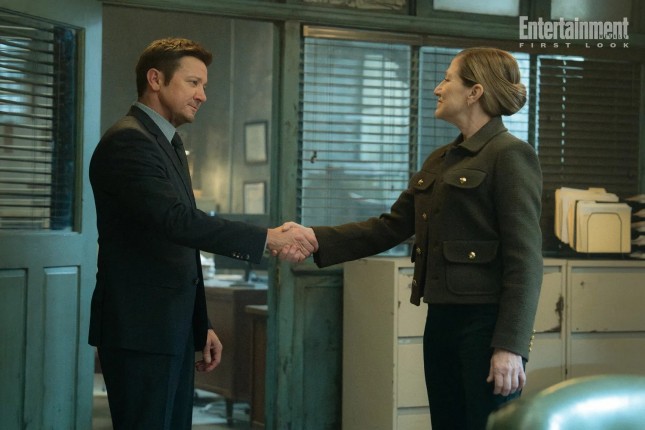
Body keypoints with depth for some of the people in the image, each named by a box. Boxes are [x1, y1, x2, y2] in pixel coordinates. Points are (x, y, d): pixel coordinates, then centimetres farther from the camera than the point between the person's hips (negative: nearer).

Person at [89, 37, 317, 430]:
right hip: (140, 330, -10)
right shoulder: (128, 141, -13)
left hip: (172, 330, 10)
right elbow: (178, 220, -26)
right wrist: (268, 239, -25)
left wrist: (201, 325, 20)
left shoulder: (167, 145, 19)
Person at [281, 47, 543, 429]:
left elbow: (525, 260, -14)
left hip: (486, 326, -8)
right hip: (441, 323, 8)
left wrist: (510, 346, -19)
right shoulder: (439, 161, 17)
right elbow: (389, 228, 15)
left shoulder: (510, 155, -9)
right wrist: (315, 239, 4)